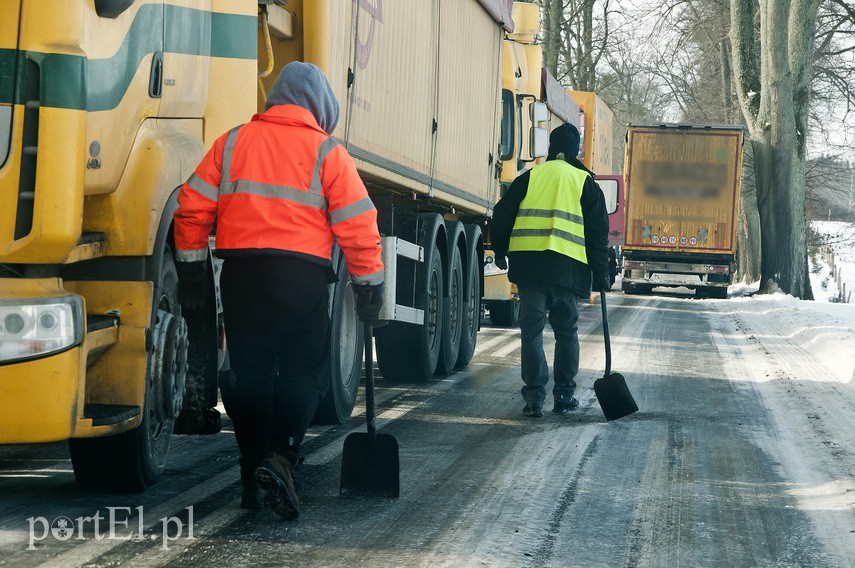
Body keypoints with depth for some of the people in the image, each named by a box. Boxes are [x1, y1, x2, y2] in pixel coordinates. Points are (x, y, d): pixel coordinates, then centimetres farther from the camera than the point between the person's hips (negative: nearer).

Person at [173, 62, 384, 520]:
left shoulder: (234, 142, 9)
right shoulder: (327, 152, 0)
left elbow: (192, 207, 7)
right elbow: (357, 225, -3)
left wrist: (191, 266, 15)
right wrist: (369, 286, 5)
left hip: (240, 272, 3)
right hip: (302, 276, -3)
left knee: (248, 374, 10)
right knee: (301, 374, 2)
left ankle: (253, 474, 13)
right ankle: (281, 457, -18)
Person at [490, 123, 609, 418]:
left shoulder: (530, 177, 10)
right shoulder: (585, 182, 8)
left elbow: (502, 216, 11)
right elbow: (598, 232, 6)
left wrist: (500, 251, 25)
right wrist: (601, 276, 10)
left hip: (529, 264, 0)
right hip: (568, 267, 0)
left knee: (531, 330, 2)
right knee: (566, 332, 13)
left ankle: (535, 397, -3)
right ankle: (564, 396, 15)